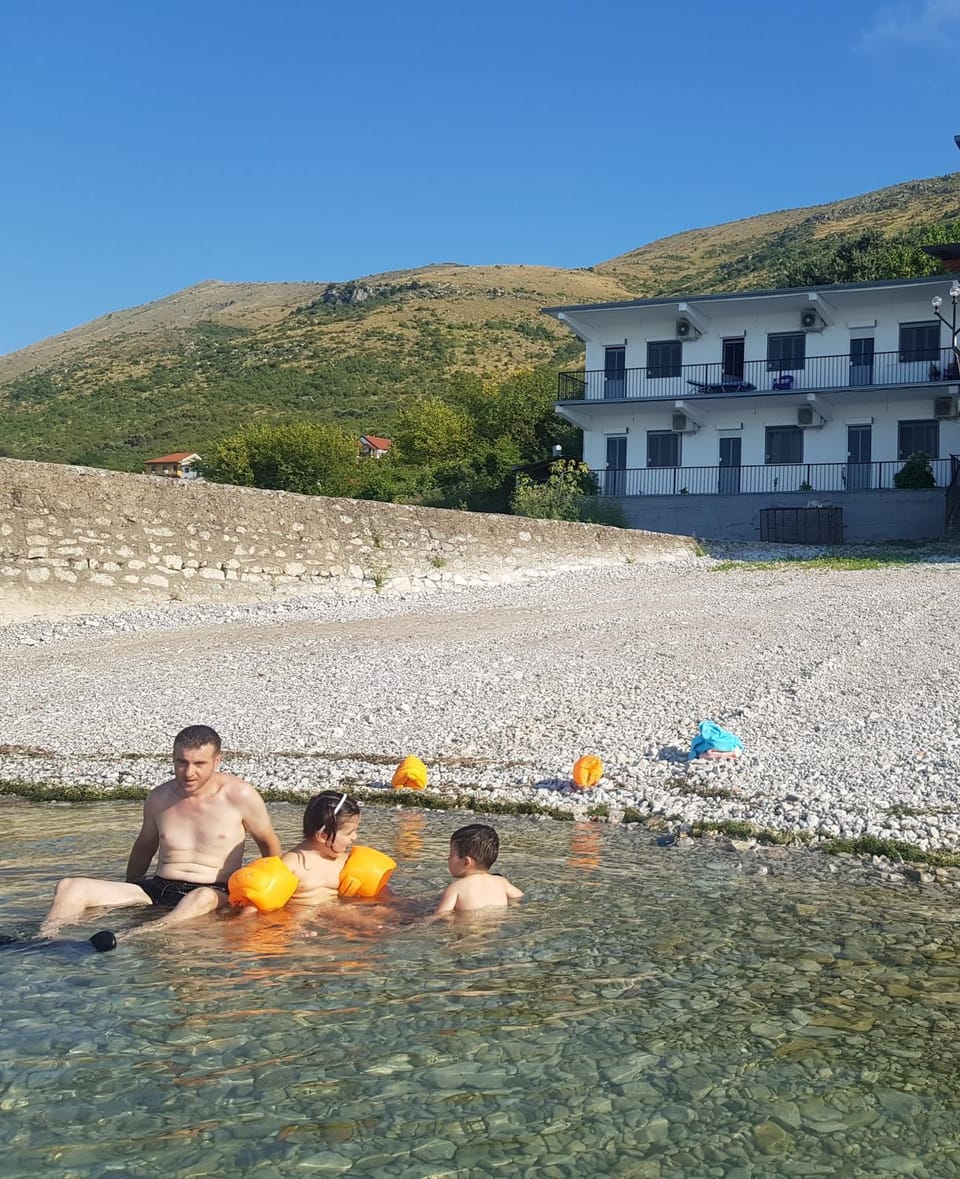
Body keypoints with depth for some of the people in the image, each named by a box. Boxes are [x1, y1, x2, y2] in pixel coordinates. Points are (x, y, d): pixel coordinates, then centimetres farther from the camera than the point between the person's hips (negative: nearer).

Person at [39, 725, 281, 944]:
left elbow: (269, 844, 9)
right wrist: (128, 898, 32)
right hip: (157, 889, 5)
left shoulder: (240, 796, -4)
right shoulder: (159, 798, 9)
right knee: (70, 887, -13)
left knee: (203, 898, -44)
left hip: (215, 893, -5)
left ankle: (138, 938, -62)